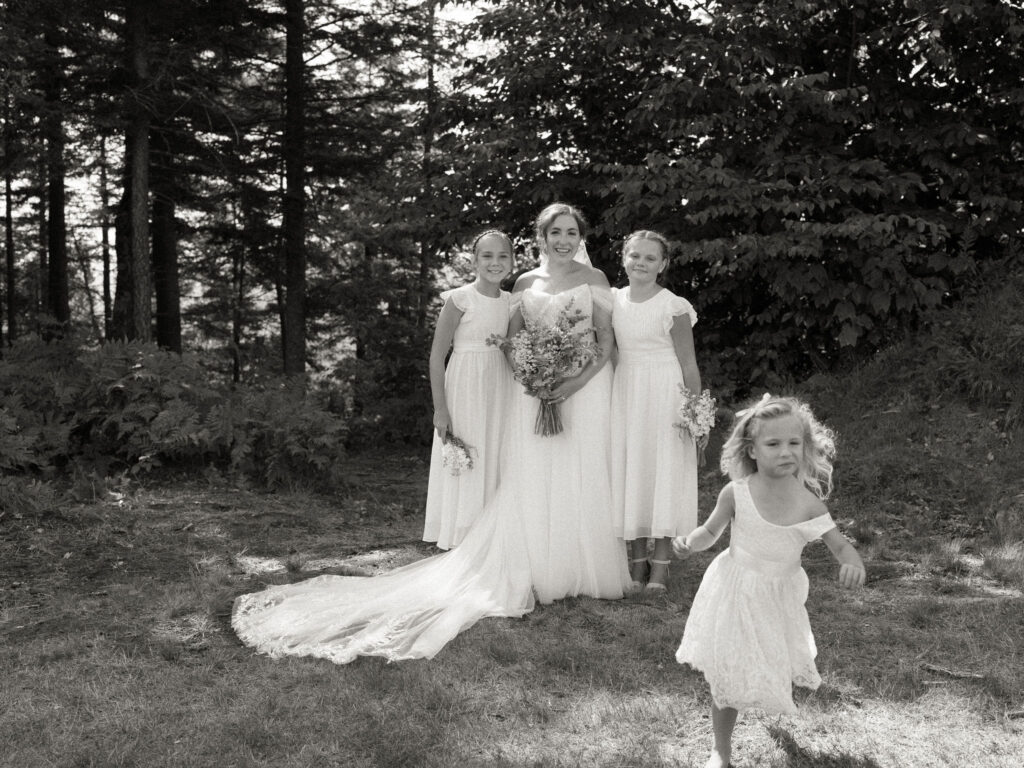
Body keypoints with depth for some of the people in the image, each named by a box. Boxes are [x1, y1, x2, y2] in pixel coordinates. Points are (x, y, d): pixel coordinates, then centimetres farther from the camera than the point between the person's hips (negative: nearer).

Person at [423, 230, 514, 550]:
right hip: (465, 388, -5)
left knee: (496, 465, 9)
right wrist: (440, 408, -13)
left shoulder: (511, 301, 7)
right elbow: (437, 355, -9)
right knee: (464, 468, 0)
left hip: (501, 391, 5)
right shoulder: (460, 299, -8)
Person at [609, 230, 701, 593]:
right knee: (627, 470, 7)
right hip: (624, 391, 5)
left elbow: (688, 364, -8)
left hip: (664, 393, -5)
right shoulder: (612, 301, 4)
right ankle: (637, 559, 19)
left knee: (664, 469, 1)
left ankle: (661, 562, 12)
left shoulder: (673, 307, -10)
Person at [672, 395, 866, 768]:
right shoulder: (736, 493, -15)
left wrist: (853, 563, -30)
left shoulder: (809, 502, -13)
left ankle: (771, 700, 51)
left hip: (779, 598, 2)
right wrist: (689, 542, -21)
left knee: (778, 671, 12)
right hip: (734, 594, -1)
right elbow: (711, 531, 0)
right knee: (727, 676, 3)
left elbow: (840, 545, -7)